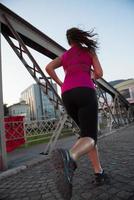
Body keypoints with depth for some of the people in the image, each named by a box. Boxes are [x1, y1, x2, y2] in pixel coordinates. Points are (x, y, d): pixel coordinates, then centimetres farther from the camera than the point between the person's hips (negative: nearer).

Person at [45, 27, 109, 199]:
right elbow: (99, 73, 11)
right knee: (89, 137, -13)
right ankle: (69, 157, -47)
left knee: (88, 131, 17)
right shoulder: (89, 50, 20)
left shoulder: (64, 56, 29)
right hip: (85, 92, -4)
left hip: (67, 96, 5)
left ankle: (99, 173, 13)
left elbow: (48, 68, 11)